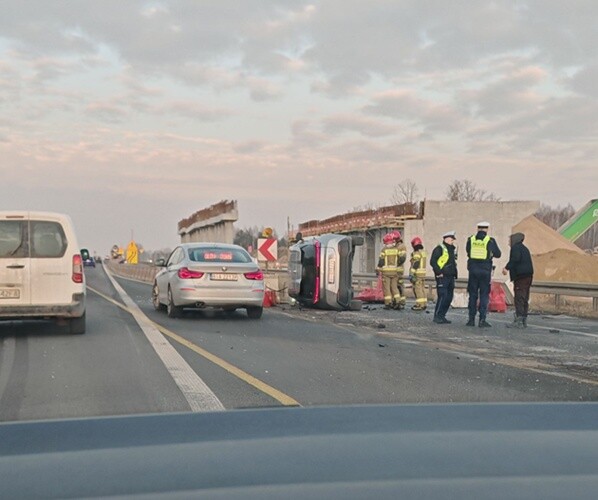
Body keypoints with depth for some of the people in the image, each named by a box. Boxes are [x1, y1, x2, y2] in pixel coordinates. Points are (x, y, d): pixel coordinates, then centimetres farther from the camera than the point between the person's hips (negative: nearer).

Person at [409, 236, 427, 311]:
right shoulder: (423, 252, 15)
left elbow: (415, 265, -20)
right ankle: (424, 304, 14)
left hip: (417, 274, -9)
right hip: (423, 273, 9)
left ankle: (420, 305, -9)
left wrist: (411, 274, -21)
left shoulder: (417, 253, -15)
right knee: (422, 288, 11)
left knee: (417, 289, -7)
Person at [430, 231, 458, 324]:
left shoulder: (452, 249, 19)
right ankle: (437, 316, -5)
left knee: (449, 298, 8)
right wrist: (439, 272, -17)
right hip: (442, 277, -9)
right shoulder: (439, 249, -8)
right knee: (442, 297, -12)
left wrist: (454, 274, 17)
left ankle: (442, 316, 16)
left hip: (451, 277, 9)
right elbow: (432, 262, -14)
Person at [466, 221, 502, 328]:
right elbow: (498, 254, 2)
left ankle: (471, 319, 10)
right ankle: (482, 320, -2)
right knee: (484, 295, 3)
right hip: (485, 271, -2)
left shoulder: (471, 240, 0)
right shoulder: (490, 241, -6)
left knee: (472, 295, 10)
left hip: (473, 270, 2)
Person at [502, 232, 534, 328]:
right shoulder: (524, 248, 23)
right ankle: (524, 320, 16)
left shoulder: (516, 247, -5)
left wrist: (507, 268, -24)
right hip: (528, 276, 9)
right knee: (525, 299, 12)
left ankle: (519, 321, -15)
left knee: (519, 299, -11)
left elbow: (515, 259, -23)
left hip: (520, 277, -9)